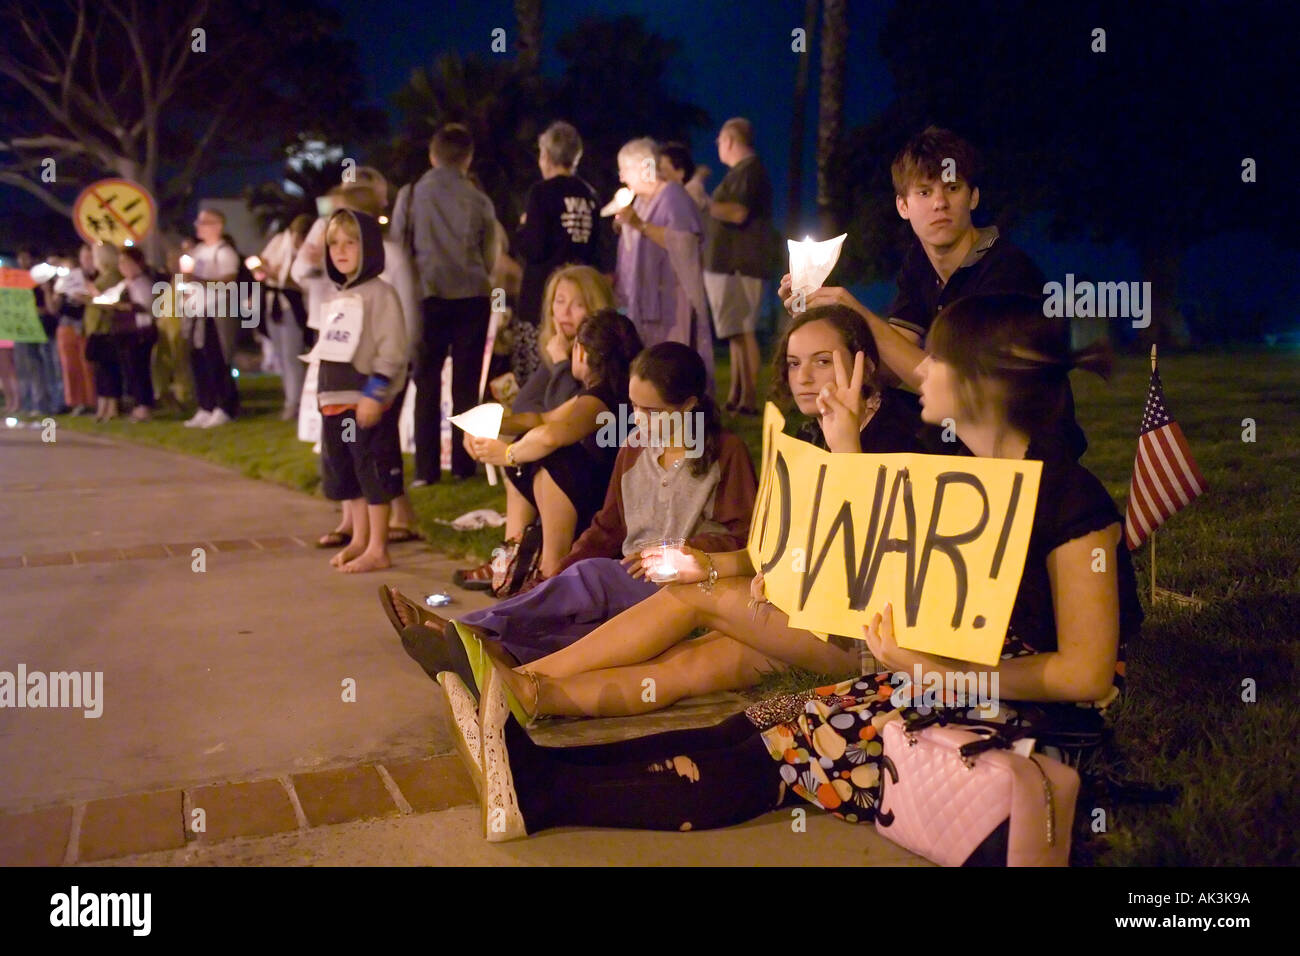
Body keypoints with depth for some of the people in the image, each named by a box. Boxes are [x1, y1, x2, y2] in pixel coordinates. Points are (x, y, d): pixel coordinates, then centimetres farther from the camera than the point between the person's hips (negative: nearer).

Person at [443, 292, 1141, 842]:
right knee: (753, 730, -10)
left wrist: (938, 669, -22)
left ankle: (542, 794, -21)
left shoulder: (1072, 497, -15)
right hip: (940, 686, 8)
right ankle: (529, 764, -18)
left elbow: (1087, 674, -19)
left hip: (1013, 717, -7)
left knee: (775, 754, -18)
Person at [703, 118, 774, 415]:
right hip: (729, 264, 11)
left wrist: (703, 204, -13)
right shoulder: (742, 171, 21)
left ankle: (748, 401, -14)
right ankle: (735, 398, 15)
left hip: (738, 265, -11)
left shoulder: (749, 170, -10)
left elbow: (738, 213, -21)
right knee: (736, 334, 11)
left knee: (742, 333, -13)